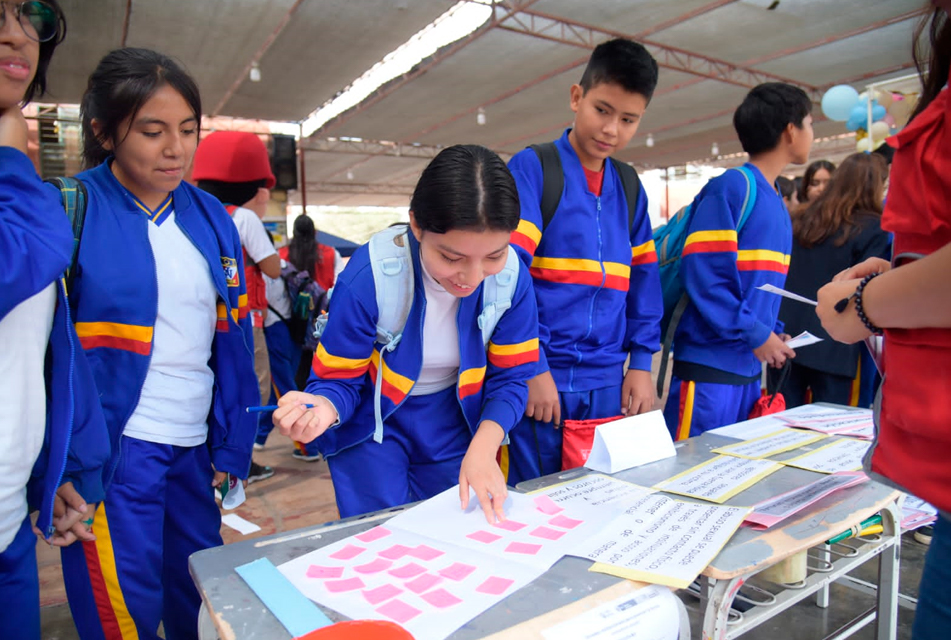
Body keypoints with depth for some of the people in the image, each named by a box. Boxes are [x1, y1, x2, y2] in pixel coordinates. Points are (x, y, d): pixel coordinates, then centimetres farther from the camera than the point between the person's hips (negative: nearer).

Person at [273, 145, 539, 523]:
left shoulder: (512, 276, -21)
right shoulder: (366, 278, -29)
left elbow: (510, 378, -11)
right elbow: (340, 380, -18)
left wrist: (483, 448, -26)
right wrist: (324, 408, -41)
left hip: (452, 423, 3)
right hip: (373, 424, -2)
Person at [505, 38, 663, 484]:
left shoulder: (629, 188, 13)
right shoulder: (532, 168, -5)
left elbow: (643, 281, 14)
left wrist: (641, 363, 6)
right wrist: (532, 367, -15)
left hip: (607, 382, 6)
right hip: (541, 379, -5)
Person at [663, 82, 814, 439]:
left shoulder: (777, 203, 16)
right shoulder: (732, 188, -11)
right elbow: (703, 273, -18)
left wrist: (773, 332, 5)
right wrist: (756, 334, -14)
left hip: (749, 368, 9)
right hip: (710, 365, -9)